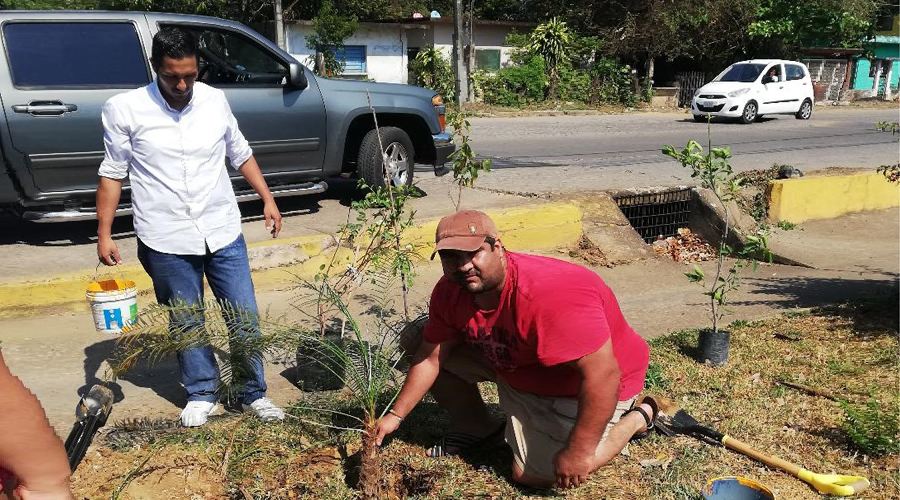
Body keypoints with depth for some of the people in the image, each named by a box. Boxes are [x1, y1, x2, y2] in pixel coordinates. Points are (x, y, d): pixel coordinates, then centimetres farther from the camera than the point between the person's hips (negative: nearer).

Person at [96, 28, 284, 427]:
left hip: (223, 233, 2)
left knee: (245, 319, 5)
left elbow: (240, 154, 14)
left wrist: (267, 199, 8)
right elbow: (112, 173, 1)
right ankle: (201, 395, 32)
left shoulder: (214, 100, 1)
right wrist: (104, 233, 0)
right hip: (167, 242, -1)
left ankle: (255, 394, 23)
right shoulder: (125, 109, -6)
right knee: (186, 324, 12)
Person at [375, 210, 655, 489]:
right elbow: (431, 357, -1)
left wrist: (578, 453, -31)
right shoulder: (450, 292, -14)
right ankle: (475, 428, 19)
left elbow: (603, 374, -37)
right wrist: (396, 415, -3)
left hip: (582, 387, -6)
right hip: (513, 367, 7)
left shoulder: (551, 295, -40)